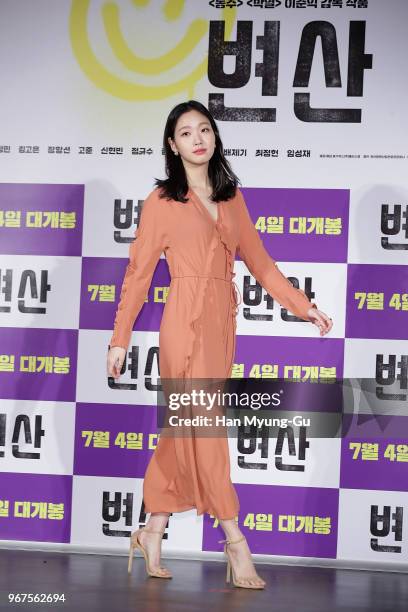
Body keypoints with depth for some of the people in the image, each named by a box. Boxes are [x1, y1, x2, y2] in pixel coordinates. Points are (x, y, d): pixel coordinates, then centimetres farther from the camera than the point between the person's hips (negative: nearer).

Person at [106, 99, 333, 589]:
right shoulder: (162, 201, -1)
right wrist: (120, 338, -2)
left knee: (184, 429, 9)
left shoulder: (231, 197, 13)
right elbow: (138, 272, 0)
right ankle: (235, 542, 0)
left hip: (222, 321, 6)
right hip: (187, 320, -5)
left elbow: (258, 260, 14)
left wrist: (304, 306, 8)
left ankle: (153, 531, 19)